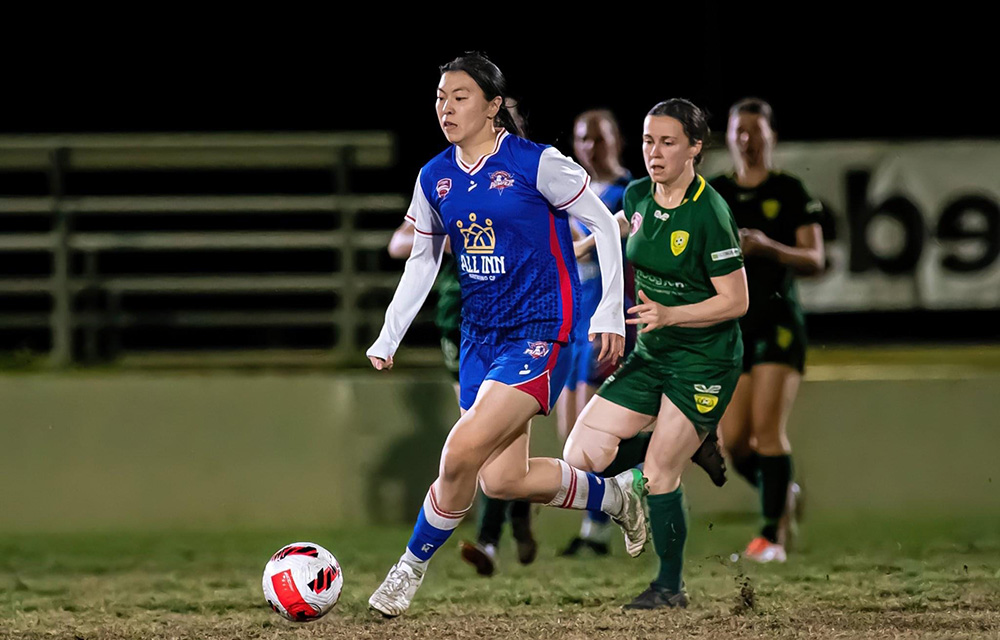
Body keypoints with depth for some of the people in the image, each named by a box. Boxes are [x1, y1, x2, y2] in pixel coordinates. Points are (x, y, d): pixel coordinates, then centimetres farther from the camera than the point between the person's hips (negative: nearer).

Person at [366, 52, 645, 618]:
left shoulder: (538, 163, -11)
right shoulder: (434, 179, 6)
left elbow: (604, 225, -4)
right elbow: (422, 261, 19)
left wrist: (611, 313, -7)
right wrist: (387, 340, 14)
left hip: (541, 329, -7)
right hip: (481, 333, 7)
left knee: (463, 452, -20)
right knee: (502, 479, 1)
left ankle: (412, 570, -1)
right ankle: (616, 494, 27)